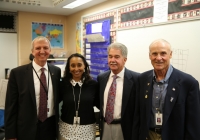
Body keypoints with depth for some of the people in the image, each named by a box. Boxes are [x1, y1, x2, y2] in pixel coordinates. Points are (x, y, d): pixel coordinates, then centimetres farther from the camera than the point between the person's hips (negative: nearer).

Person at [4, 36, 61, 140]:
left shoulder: (56, 71, 0)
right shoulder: (17, 73, -10)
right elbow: (11, 106, -7)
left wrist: (57, 122, 9)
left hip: (51, 126, 3)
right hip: (27, 129, -2)